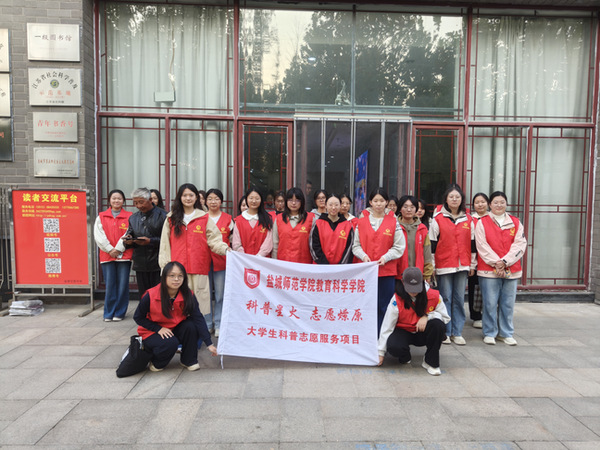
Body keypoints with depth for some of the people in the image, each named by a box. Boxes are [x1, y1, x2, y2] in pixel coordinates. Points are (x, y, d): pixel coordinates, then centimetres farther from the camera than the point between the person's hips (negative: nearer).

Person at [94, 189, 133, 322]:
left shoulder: (129, 217, 6)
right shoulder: (101, 217, 11)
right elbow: (99, 236, 3)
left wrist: (118, 249, -11)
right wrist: (110, 249, -8)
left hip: (124, 255, -1)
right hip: (107, 256, 1)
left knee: (122, 285, 1)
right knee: (109, 285, 1)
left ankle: (119, 313, 12)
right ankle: (108, 313, 13)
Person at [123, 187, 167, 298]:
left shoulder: (162, 215, -5)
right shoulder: (133, 217, 14)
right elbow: (130, 234, 16)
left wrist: (150, 241, -19)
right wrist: (128, 241, -7)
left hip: (158, 265, -5)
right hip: (140, 265, 5)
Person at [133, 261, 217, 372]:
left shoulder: (188, 295, -17)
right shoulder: (150, 296, -23)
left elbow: (198, 318, -22)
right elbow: (138, 317, -10)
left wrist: (209, 344, -29)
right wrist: (159, 329, -22)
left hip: (175, 330, 3)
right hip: (152, 333, -3)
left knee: (190, 325, -26)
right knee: (171, 343, -33)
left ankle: (189, 360, -5)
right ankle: (156, 363, 1)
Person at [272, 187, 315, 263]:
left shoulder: (310, 218, 2)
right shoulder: (278, 219, 7)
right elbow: (275, 243, 9)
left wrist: (314, 263, 1)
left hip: (304, 263, -1)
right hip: (283, 262, 1)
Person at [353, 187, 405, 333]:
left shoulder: (393, 222, 4)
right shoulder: (361, 222, 7)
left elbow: (399, 246, 2)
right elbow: (356, 245, 8)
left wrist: (386, 257, -12)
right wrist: (363, 256, -10)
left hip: (387, 271, -1)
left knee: (384, 306, 4)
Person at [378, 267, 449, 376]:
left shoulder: (434, 295, -13)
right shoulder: (397, 299, -17)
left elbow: (445, 317, -2)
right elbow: (387, 326, -14)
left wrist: (427, 316, -23)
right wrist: (381, 352, -13)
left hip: (423, 333, 2)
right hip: (404, 332, -1)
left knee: (438, 325, -31)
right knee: (393, 347, -34)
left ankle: (430, 362, -11)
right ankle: (405, 357, 6)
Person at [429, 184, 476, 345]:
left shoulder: (468, 220, 10)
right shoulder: (438, 219, 0)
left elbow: (472, 243, 14)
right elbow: (432, 244, -1)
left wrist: (472, 264, 13)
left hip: (462, 266, 3)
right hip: (444, 265, -3)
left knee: (459, 299, 6)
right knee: (445, 298, 2)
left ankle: (457, 332, 16)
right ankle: (445, 332, 12)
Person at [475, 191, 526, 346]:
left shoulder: (516, 222, 10)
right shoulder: (482, 222, 2)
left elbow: (520, 245, 1)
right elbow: (482, 246, -5)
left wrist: (504, 261, -10)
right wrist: (495, 263, -12)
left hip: (511, 270, 3)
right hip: (489, 270, -2)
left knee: (508, 303, 8)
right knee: (490, 303, 0)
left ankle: (506, 333, 23)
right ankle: (489, 333, 14)